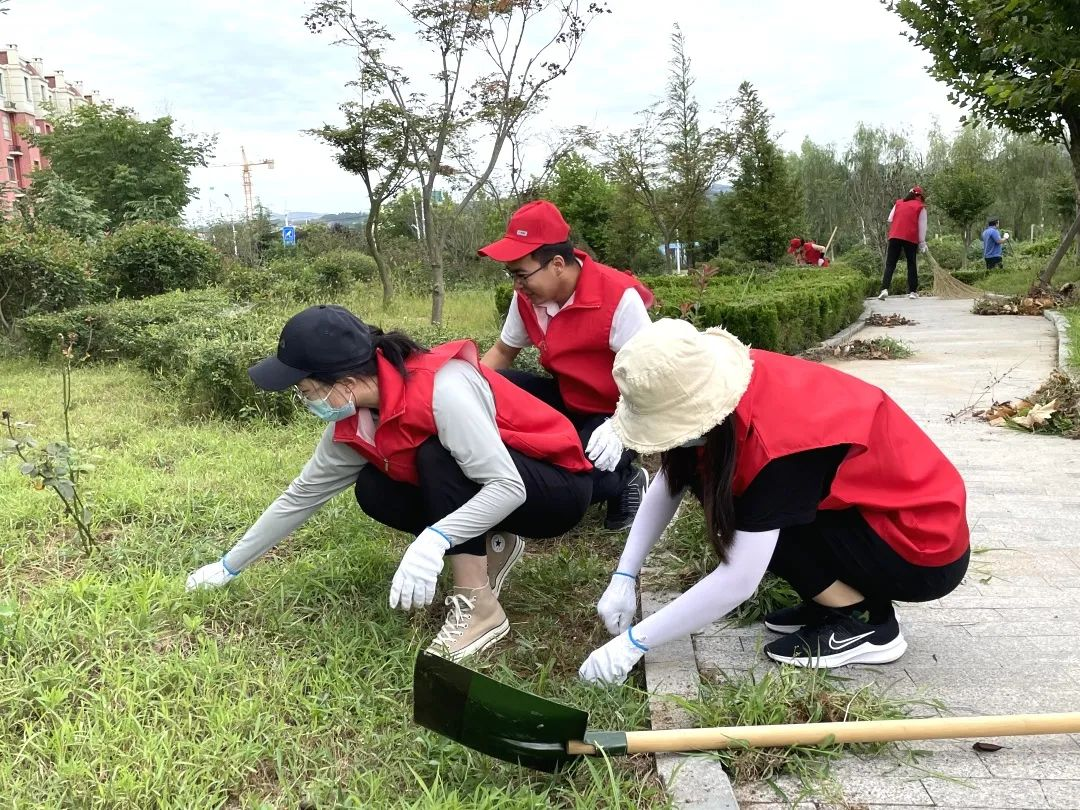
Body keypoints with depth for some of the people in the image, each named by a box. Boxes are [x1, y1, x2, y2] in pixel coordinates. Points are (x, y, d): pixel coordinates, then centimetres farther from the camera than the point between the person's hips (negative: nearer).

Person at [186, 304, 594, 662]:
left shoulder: (442, 389, -32)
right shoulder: (353, 423, -7)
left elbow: (508, 486, -34)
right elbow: (301, 495, 4)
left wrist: (431, 542, -45)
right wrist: (229, 566, 10)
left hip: (559, 489, -7)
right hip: (485, 487, 7)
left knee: (436, 455, -30)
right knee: (374, 490, -9)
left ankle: (478, 607, -23)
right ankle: (489, 549, 6)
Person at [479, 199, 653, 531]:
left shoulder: (619, 297, -26)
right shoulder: (528, 296, -7)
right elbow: (502, 351, 10)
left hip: (616, 413, -6)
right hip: (567, 402, 6)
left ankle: (627, 481, 2)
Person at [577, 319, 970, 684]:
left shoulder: (776, 438, -33)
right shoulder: (728, 383, -12)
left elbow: (738, 582, -30)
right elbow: (669, 481, -1)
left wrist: (634, 640, -23)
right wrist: (624, 576, -7)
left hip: (928, 546, -8)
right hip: (876, 507, 8)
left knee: (750, 513, -20)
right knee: (702, 473, -1)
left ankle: (864, 623, -5)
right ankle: (836, 598, 7)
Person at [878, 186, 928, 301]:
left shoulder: (898, 203, 14)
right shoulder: (921, 207, 5)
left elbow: (890, 220, 13)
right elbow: (922, 226, 1)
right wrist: (922, 243, 3)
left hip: (894, 236, 2)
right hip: (911, 238, -2)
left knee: (890, 264, 1)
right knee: (911, 264, 10)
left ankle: (884, 289, -14)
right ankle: (912, 291, 10)